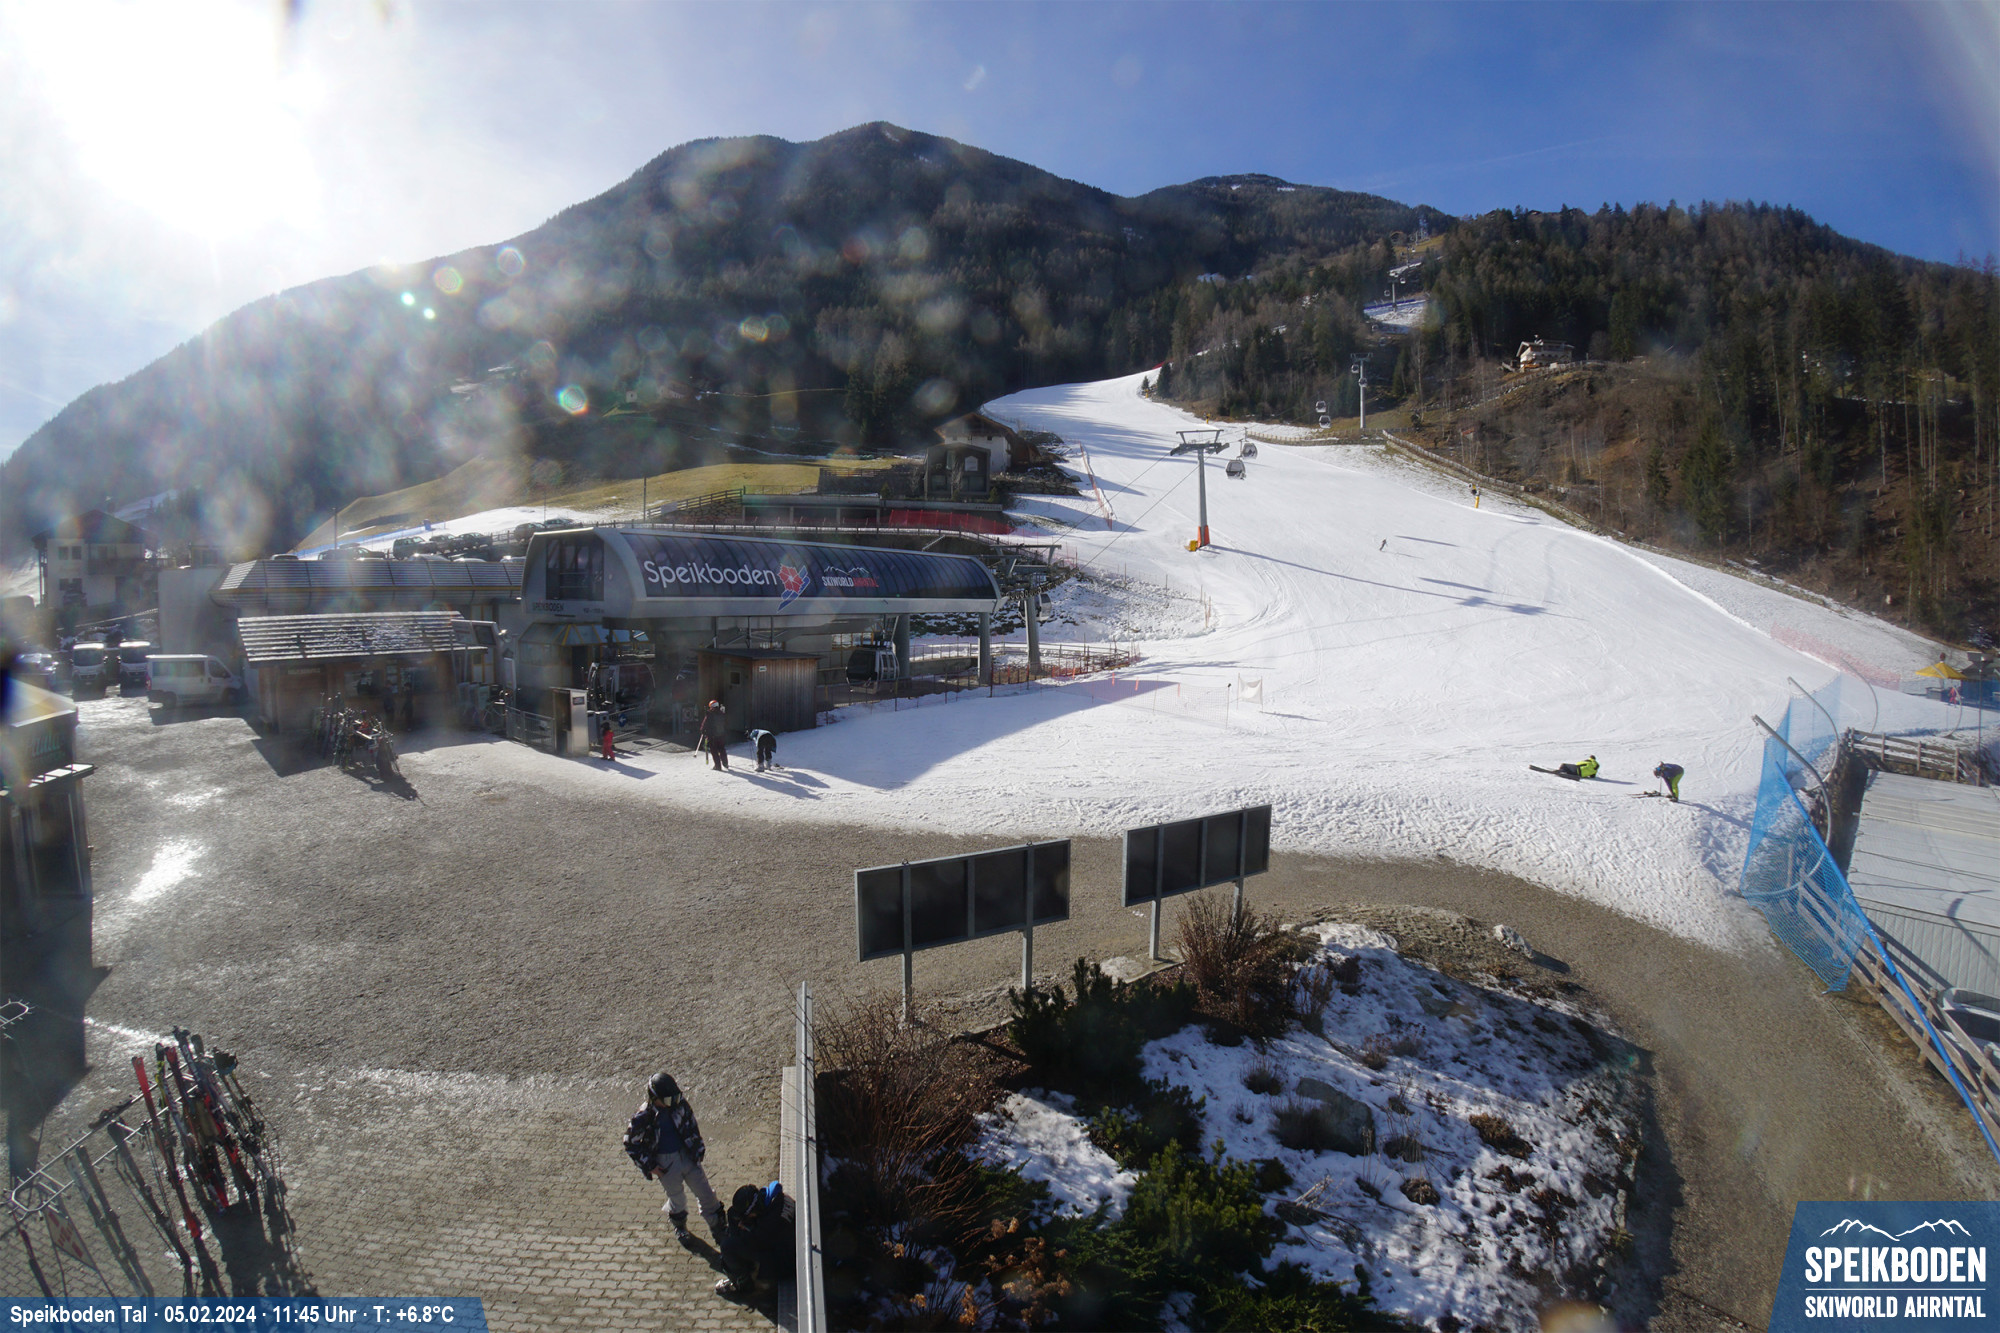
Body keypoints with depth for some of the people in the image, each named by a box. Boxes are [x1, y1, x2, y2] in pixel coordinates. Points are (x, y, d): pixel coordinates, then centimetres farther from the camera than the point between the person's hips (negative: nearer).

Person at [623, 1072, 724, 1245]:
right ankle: (679, 1226, 47)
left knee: (705, 1193, 6)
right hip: (665, 1164, -3)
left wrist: (698, 1148, 7)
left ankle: (718, 1229, 25)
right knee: (677, 1198, 15)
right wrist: (650, 1166, -9)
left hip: (687, 1155, 3)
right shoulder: (643, 1118, -22)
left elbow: (691, 1125, 6)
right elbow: (631, 1145, -9)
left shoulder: (679, 1103, -11)